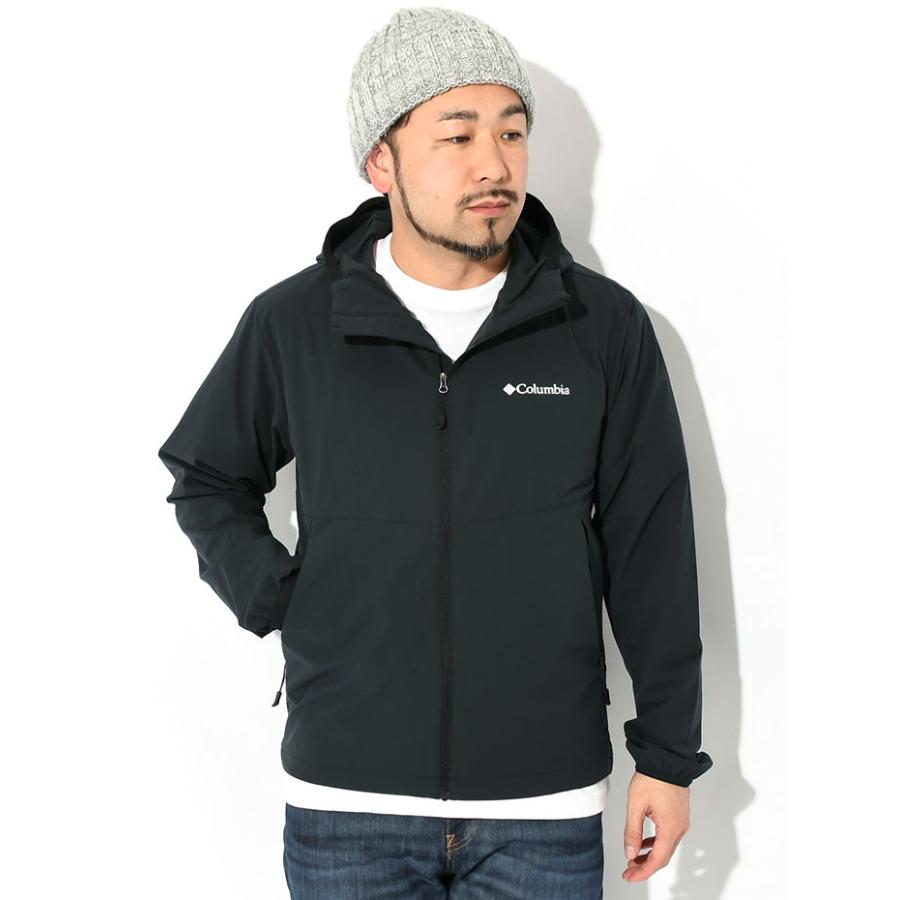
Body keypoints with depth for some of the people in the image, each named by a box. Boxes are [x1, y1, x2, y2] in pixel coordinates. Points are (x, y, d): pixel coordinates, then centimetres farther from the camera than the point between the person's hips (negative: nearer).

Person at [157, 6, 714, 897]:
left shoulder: (606, 326, -3)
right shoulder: (291, 325, -2)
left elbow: (652, 553, 1)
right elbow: (206, 480, 14)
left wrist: (667, 753, 3)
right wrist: (276, 602, -1)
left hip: (545, 805, 0)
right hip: (348, 804, 1)